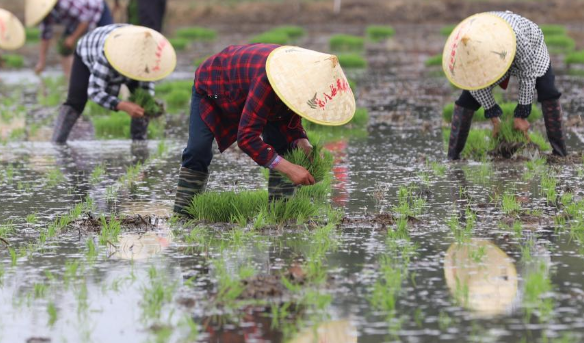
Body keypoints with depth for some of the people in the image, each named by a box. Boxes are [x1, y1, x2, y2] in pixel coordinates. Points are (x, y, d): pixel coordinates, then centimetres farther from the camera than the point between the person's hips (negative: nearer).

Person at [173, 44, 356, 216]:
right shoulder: (266, 81, -49)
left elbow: (291, 120, -8)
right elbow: (247, 137, -49)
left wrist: (300, 141, -32)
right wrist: (288, 168, -54)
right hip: (212, 85, -6)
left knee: (283, 145, -9)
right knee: (198, 149, -18)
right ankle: (182, 214, -7)